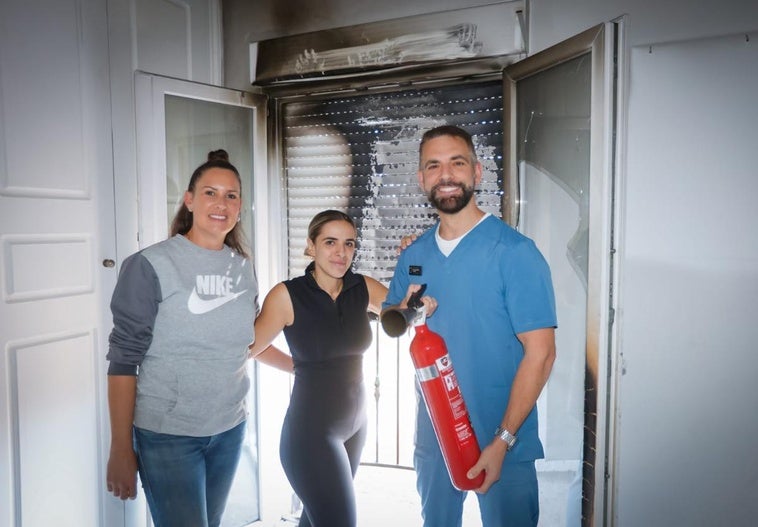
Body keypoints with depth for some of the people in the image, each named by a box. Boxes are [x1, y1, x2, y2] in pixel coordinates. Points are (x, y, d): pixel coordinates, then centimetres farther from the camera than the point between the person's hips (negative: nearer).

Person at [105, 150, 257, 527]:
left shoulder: (243, 268, 4)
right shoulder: (151, 266, -12)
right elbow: (123, 361, -12)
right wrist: (121, 449, -11)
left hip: (230, 429, 5)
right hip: (167, 436, -5)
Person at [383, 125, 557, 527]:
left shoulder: (514, 251, -15)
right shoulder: (414, 254, 2)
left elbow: (540, 352, -17)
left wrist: (502, 441, -20)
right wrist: (403, 312, -11)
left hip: (502, 441, -5)